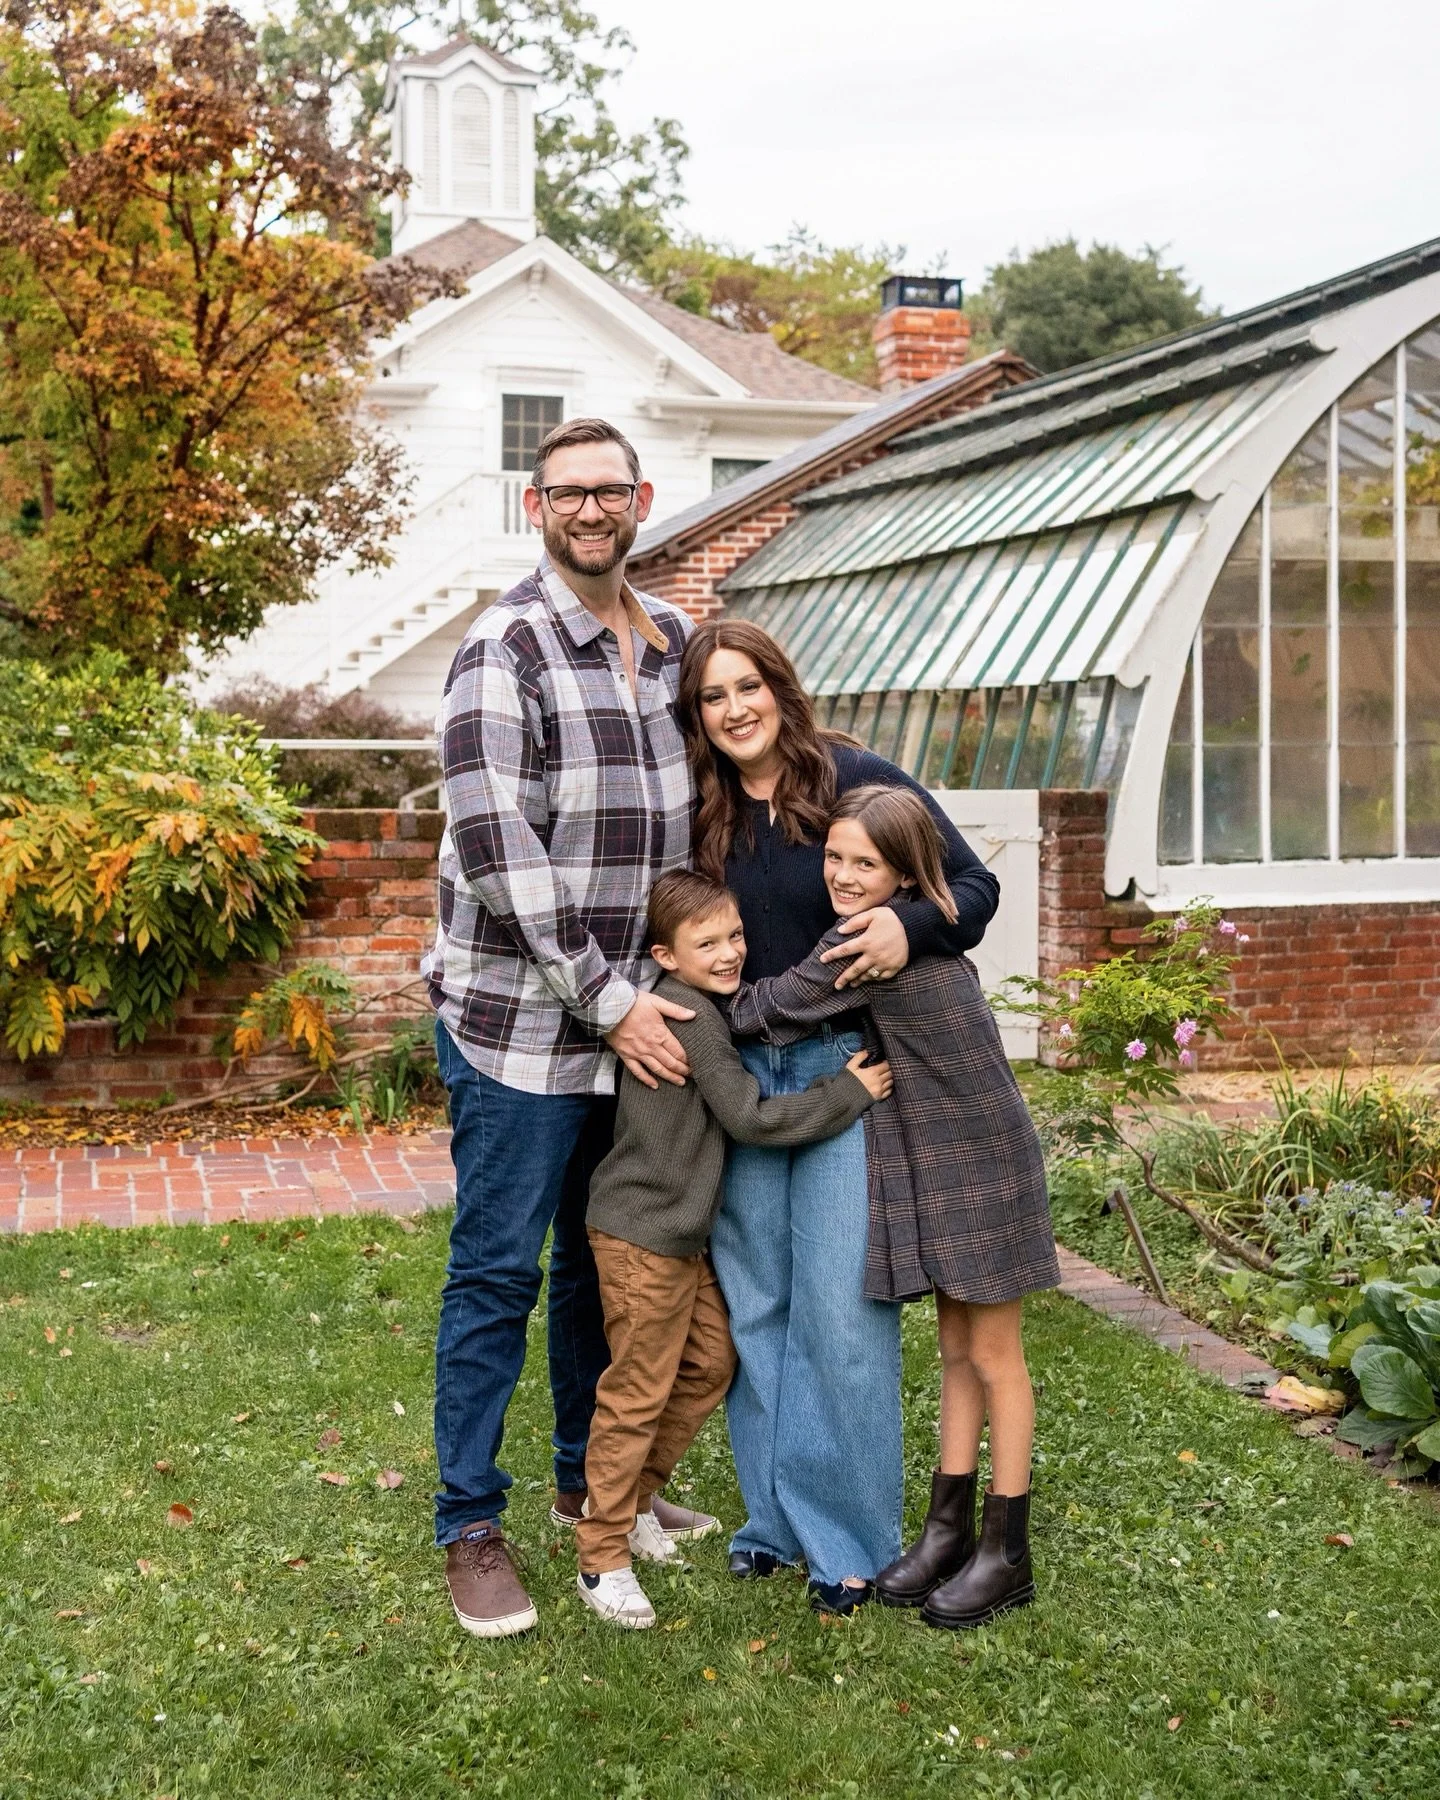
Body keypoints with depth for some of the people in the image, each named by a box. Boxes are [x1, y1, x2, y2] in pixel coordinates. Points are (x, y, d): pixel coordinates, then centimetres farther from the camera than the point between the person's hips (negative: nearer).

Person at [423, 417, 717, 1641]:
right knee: (498, 1269, 2)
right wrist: (609, 1001, -18)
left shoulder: (674, 645, 10)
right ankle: (472, 1526, 15)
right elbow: (500, 853, -19)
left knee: (605, 1259, 18)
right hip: (521, 1017, -7)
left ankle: (592, 1481, 35)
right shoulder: (505, 651, -12)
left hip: (633, 1014, 7)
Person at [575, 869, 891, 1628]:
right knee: (638, 1391, -3)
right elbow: (749, 1117, -20)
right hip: (642, 1233, -10)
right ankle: (602, 1559, 8)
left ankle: (632, 1500, 31)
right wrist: (849, 1093, -14)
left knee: (710, 1361, 16)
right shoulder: (687, 1014, -21)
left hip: (681, 1230, 10)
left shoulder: (704, 1009, 10)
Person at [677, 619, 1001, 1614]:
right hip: (739, 1071, 4)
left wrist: (912, 927, -23)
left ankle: (851, 1538, 9)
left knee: (840, 1303, -5)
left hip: (846, 1064, -4)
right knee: (753, 1300, 9)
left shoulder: (858, 779, -5)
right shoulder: (701, 817, 6)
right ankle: (775, 1514, 23)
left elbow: (977, 883, -4)